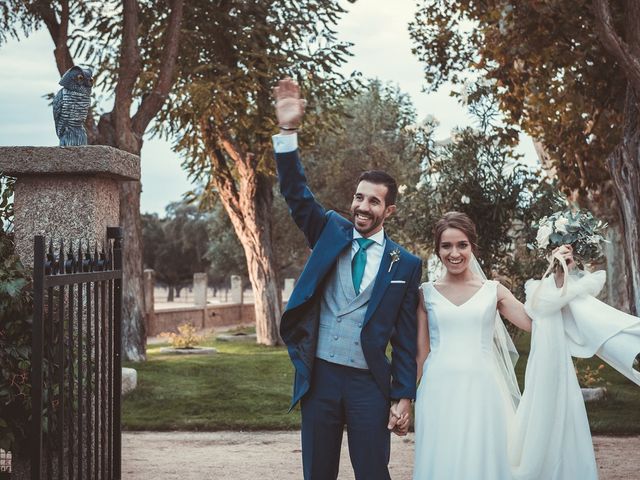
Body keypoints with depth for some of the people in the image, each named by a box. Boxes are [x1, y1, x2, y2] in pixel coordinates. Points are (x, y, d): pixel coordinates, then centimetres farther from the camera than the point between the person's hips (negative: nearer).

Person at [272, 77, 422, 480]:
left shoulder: (406, 264, 1)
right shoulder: (331, 232, 7)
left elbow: (405, 338, 2)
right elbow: (297, 194, -5)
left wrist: (404, 397, -3)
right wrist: (288, 131, -17)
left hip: (369, 384, -2)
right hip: (320, 376, 2)